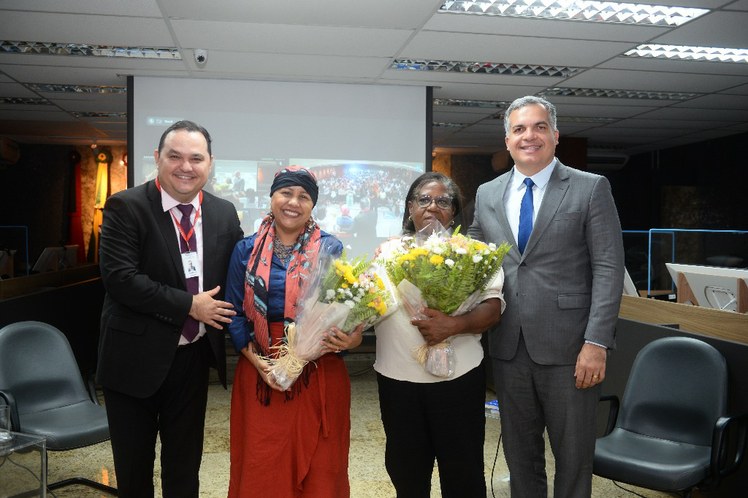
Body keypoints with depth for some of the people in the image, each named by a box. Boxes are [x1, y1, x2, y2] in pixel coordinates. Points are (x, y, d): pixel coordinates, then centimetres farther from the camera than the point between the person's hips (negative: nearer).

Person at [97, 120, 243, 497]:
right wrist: (189, 306, -19)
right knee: (133, 466, 15)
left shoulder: (224, 213, 2)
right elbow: (119, 277, -20)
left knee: (185, 466, 18)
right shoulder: (125, 207, -11)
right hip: (137, 357, -3)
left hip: (194, 356, 3)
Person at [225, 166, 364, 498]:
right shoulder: (246, 250, 5)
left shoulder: (330, 248, 0)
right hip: (259, 373, 2)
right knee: (261, 469, 11)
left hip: (319, 374, -1)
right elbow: (235, 314, 5)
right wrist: (256, 359, -9)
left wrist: (351, 339, -21)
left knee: (318, 468, 8)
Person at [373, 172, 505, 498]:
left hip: (458, 376, -2)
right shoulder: (388, 251, 9)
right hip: (397, 377, 2)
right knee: (406, 470, 15)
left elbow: (493, 308, -5)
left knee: (463, 470, 9)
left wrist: (454, 325, -22)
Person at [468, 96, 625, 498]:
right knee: (519, 454, 16)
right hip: (508, 347, 4)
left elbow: (608, 268, -7)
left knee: (573, 456, 11)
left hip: (568, 348, -3)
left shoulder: (591, 189, -2)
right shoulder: (486, 194, 9)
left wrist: (597, 342, -14)